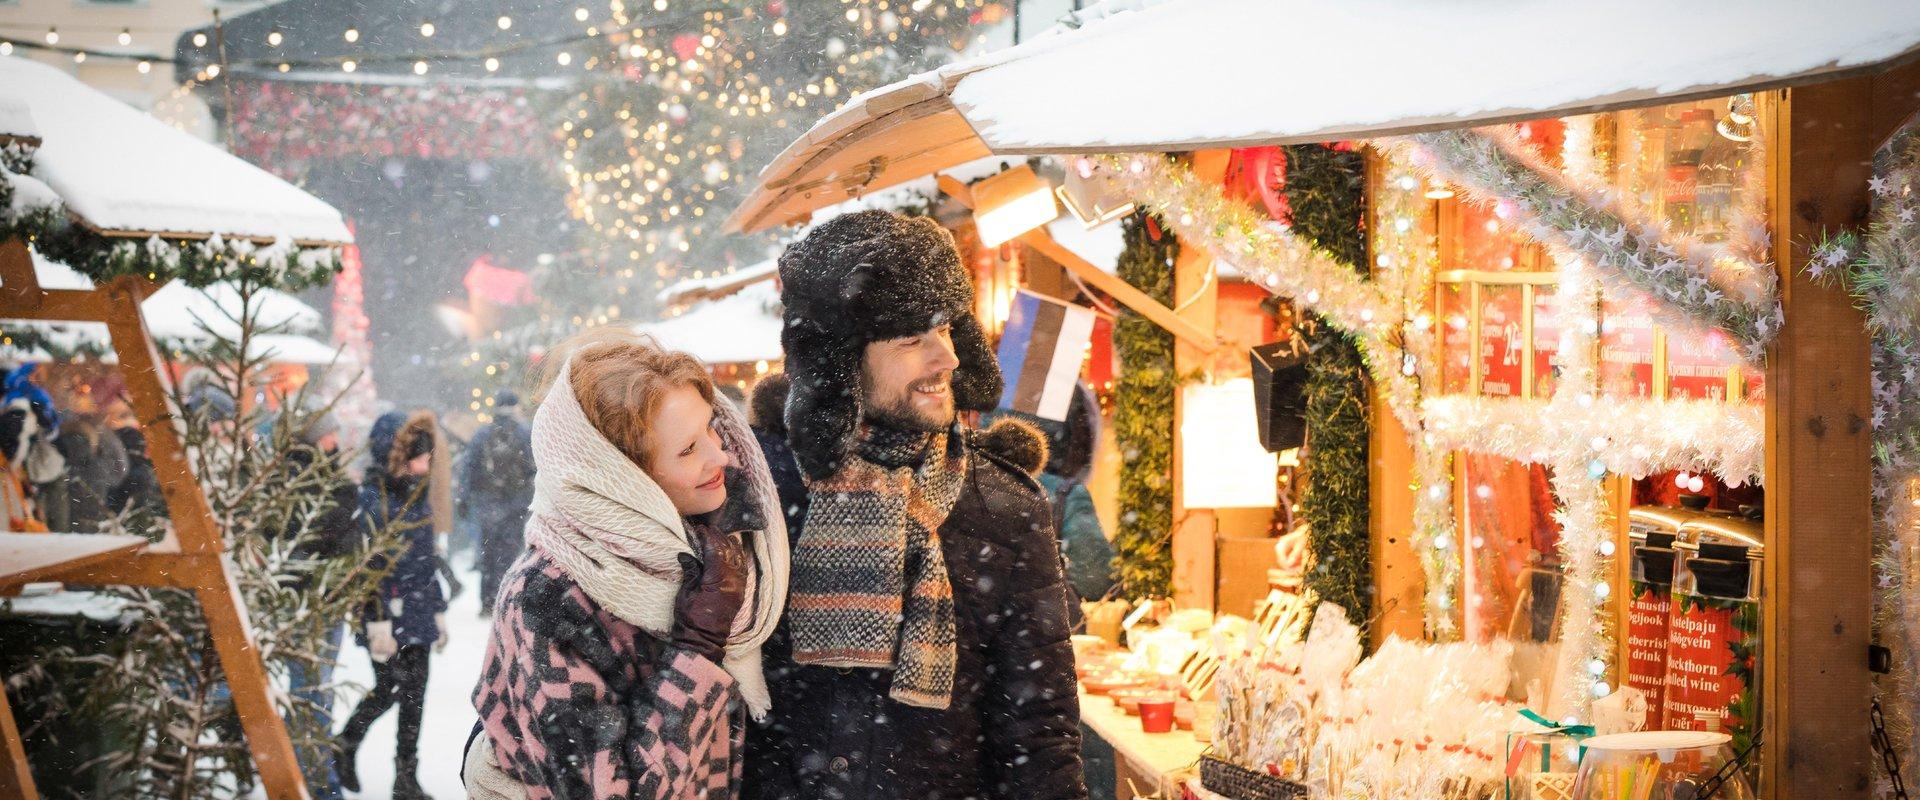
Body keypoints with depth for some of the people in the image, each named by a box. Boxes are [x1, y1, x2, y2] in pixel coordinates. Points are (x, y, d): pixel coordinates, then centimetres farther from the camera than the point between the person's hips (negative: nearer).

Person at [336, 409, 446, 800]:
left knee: (414, 695, 7)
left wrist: (438, 611, 19)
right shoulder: (372, 498, -12)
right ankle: (345, 745, 19)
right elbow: (367, 566, -16)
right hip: (388, 612, -7)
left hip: (417, 614, 7)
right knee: (389, 688, -7)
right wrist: (378, 621, -19)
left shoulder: (418, 496, 12)